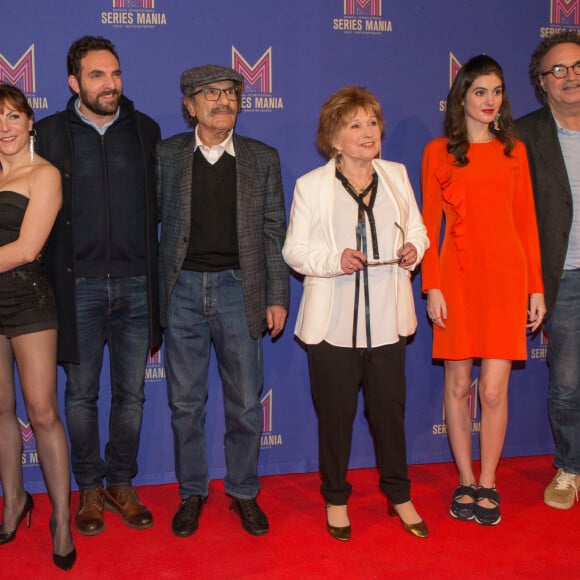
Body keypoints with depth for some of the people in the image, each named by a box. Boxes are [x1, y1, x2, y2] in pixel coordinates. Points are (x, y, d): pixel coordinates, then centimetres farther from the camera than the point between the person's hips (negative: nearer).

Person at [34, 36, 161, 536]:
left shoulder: (145, 130, 6)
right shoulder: (50, 133, 0)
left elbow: (156, 202, 11)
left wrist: (151, 271, 3)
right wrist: (51, 278, -5)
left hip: (135, 284, 2)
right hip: (78, 285, -1)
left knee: (131, 393, 10)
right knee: (81, 394, 9)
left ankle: (121, 485, 26)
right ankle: (89, 489, 25)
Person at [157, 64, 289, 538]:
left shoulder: (262, 158, 5)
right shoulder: (168, 154, 5)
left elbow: (274, 232, 5)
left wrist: (278, 297, 1)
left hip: (238, 289, 0)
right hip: (183, 289, 0)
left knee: (245, 402, 6)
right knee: (185, 400, 9)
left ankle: (244, 492, 24)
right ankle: (192, 493, 25)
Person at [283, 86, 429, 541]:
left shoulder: (397, 175, 9)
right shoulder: (311, 186, -2)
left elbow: (417, 230, 17)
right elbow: (294, 251, -1)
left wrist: (414, 249, -6)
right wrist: (335, 259, -19)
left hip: (388, 320, 3)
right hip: (333, 324, -2)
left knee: (390, 410, 10)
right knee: (335, 414, 8)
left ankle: (400, 495, 30)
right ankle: (336, 499, 28)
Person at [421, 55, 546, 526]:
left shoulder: (513, 150, 9)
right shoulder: (438, 152, 4)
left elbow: (526, 221, 9)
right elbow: (430, 223, 3)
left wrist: (536, 287, 5)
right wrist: (432, 286, -5)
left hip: (506, 276, 1)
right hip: (457, 276, 0)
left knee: (494, 389, -2)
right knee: (458, 384, 5)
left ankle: (488, 486, 14)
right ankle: (465, 483, 20)